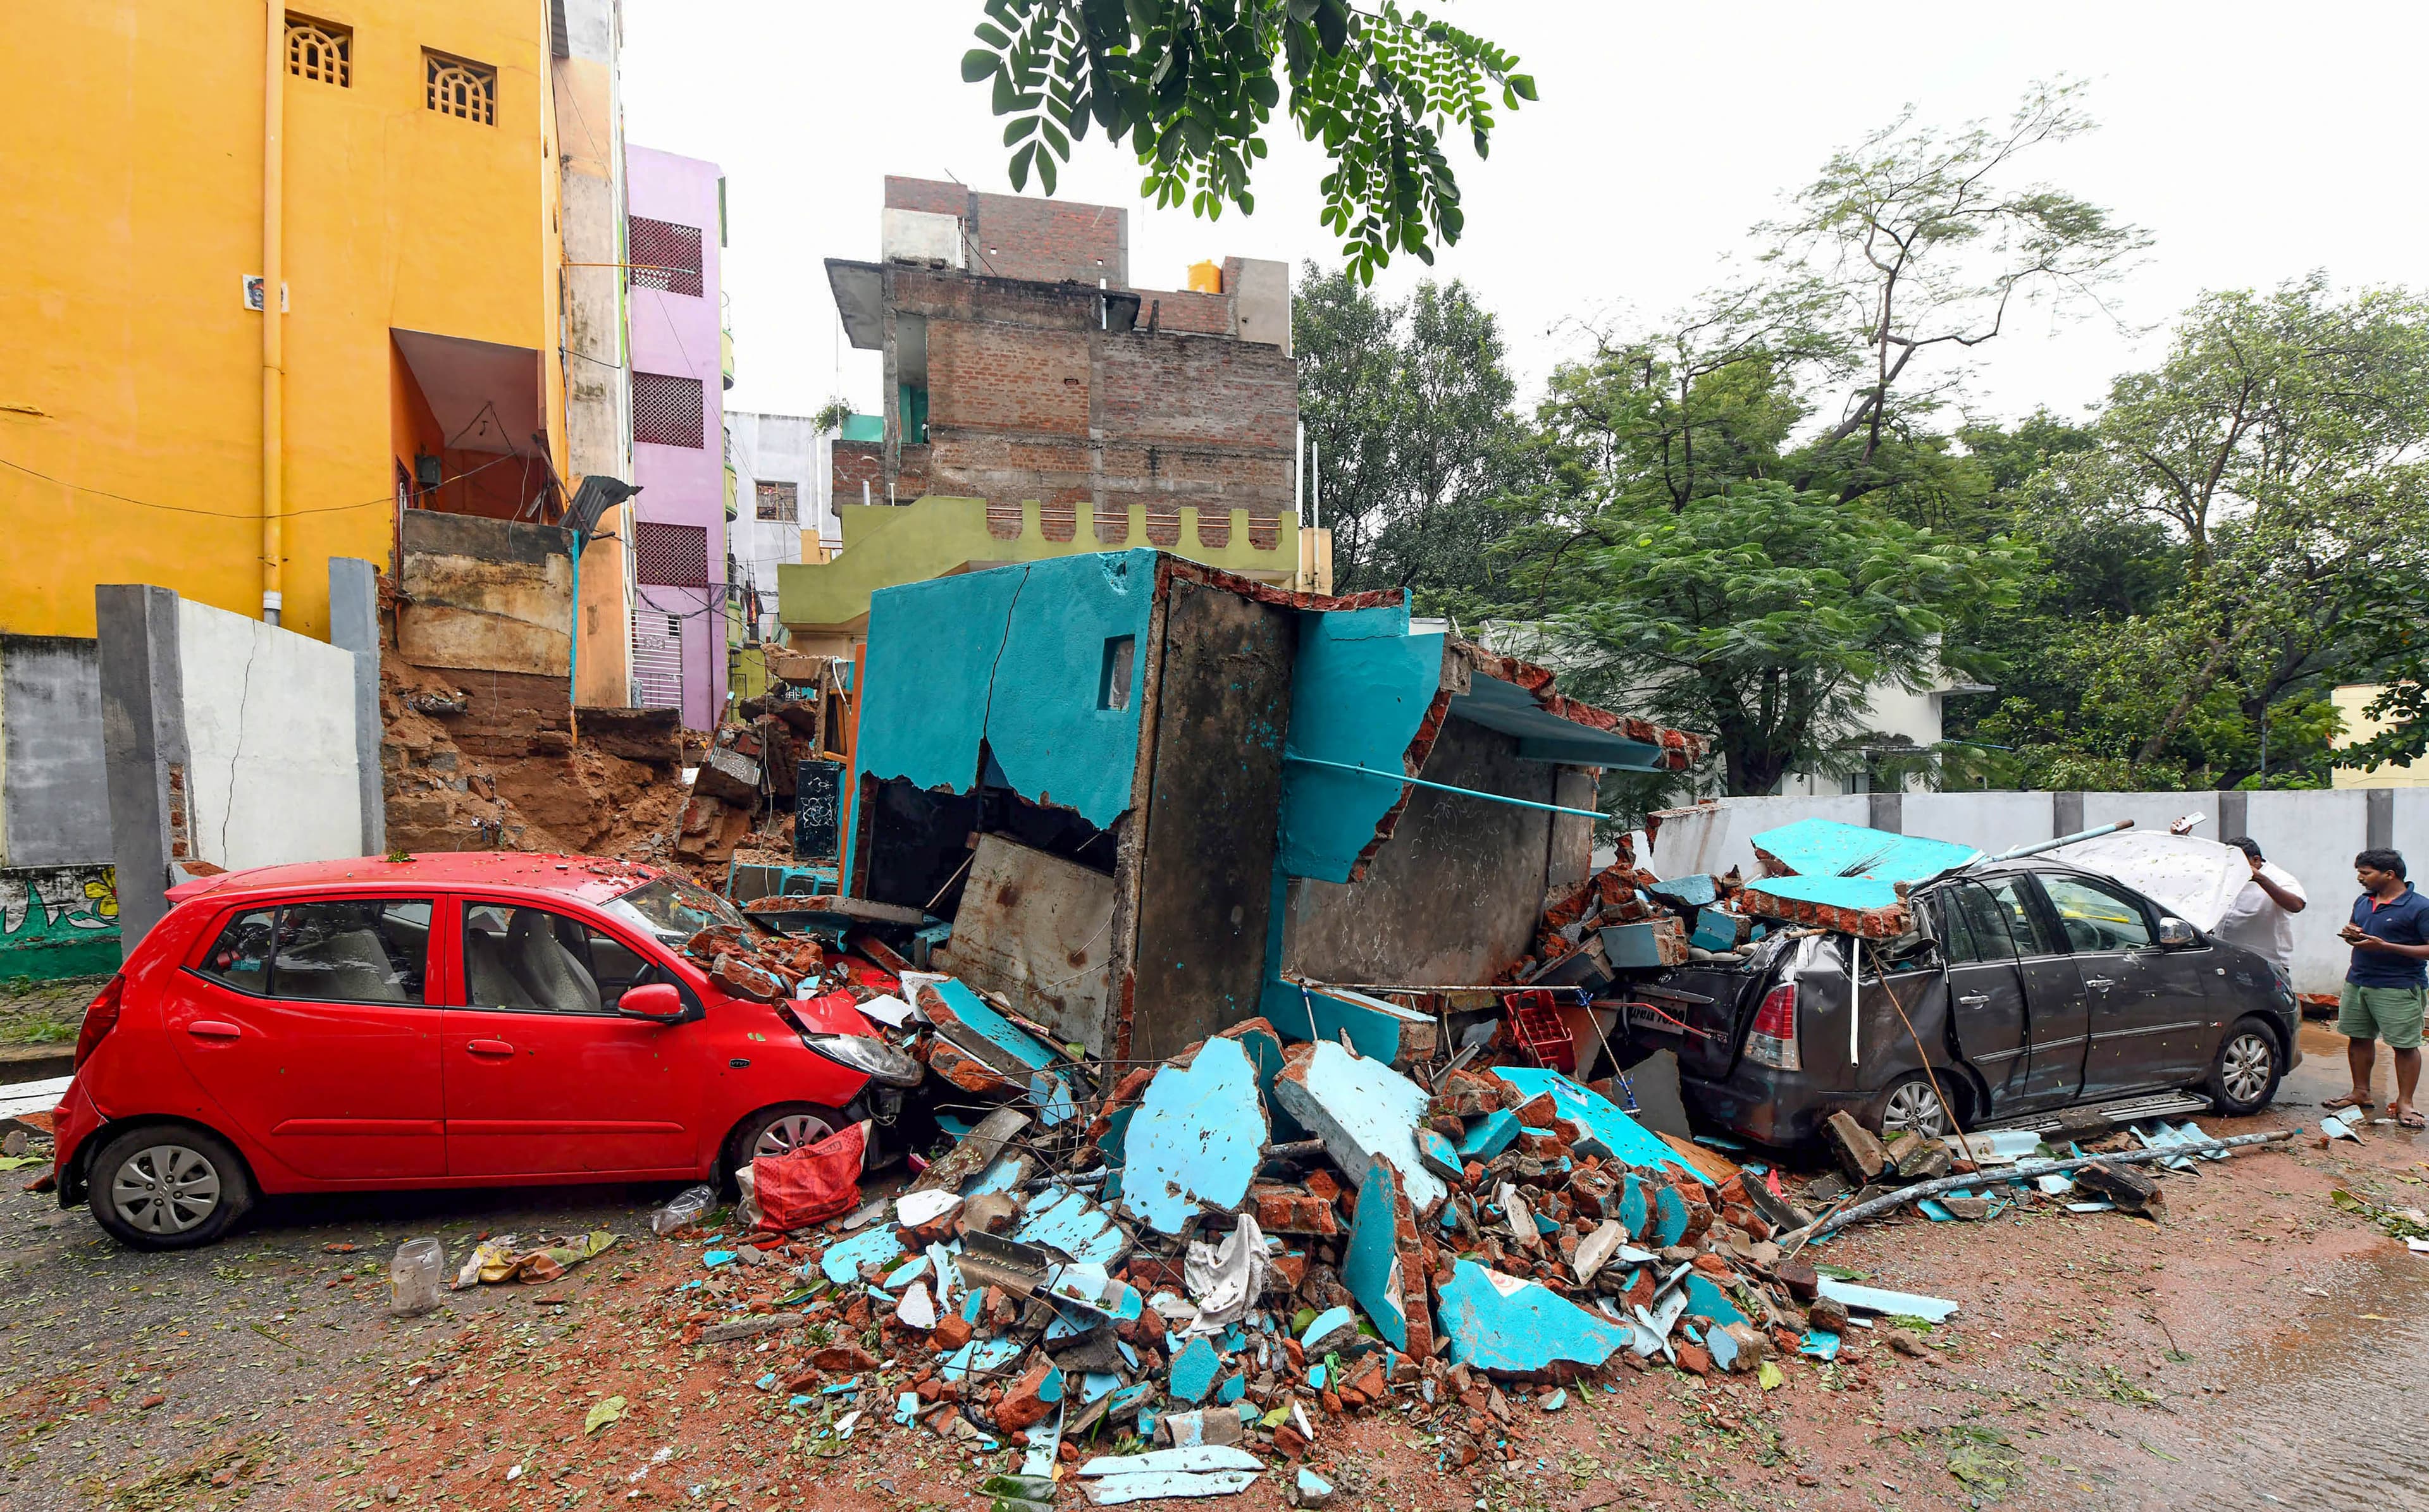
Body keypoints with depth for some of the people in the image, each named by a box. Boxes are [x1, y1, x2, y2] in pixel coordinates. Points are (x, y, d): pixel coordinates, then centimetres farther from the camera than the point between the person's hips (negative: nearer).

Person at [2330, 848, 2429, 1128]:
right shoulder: (2363, 902, 12)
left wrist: (2384, 946, -23)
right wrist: (2350, 934, 4)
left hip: (2399, 988, -7)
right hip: (2357, 981, 7)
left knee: (2405, 1045, 0)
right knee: (2359, 1038, 12)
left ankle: (2404, 1103, 8)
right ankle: (2361, 1092, 23)